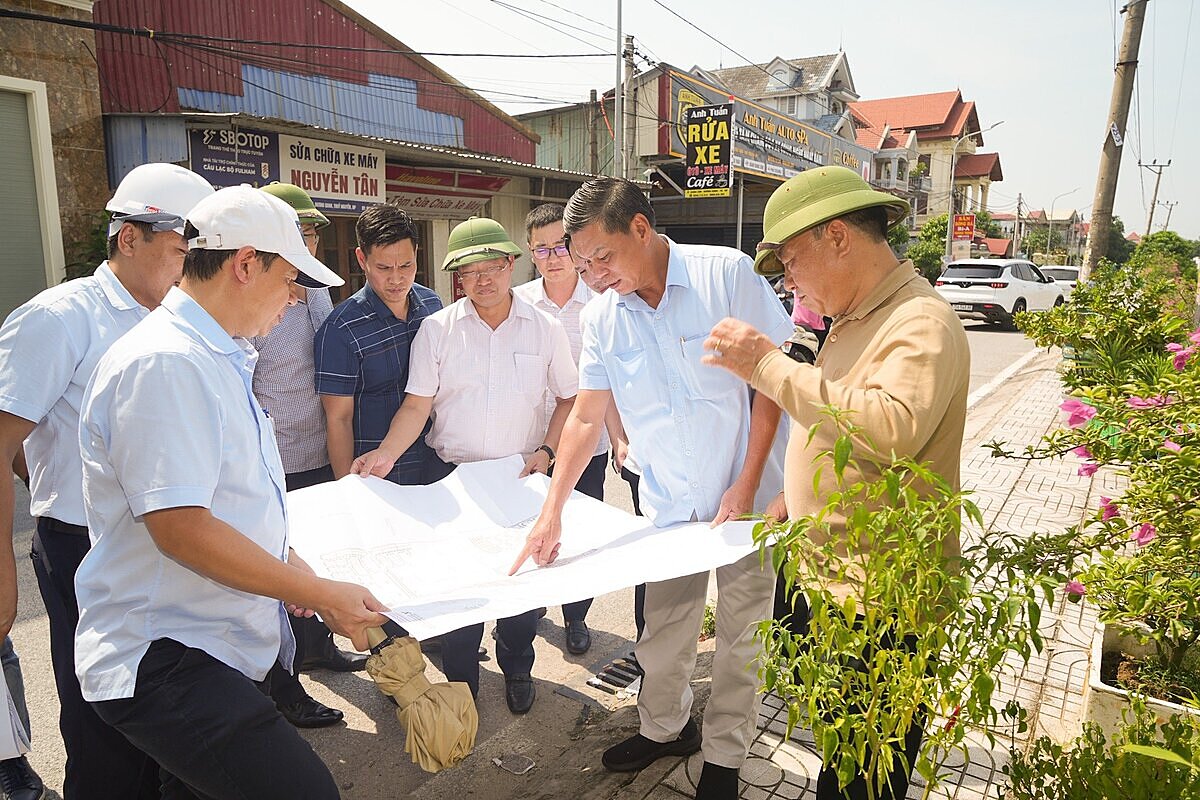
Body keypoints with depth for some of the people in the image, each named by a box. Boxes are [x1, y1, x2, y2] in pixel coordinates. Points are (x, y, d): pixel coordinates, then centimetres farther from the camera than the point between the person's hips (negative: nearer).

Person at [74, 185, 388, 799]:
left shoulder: (220, 358, 14)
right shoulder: (165, 363, -19)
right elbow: (181, 528, -25)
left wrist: (296, 572, 10)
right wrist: (323, 595, -17)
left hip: (219, 651, 10)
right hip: (164, 663, -10)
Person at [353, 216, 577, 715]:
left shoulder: (544, 329, 0)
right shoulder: (437, 329, -2)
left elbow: (569, 397, 8)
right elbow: (418, 404, -5)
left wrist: (546, 450, -5)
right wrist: (386, 454, -20)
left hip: (522, 478, 1)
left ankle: (517, 670, 35)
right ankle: (460, 680, 28)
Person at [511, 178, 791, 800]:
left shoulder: (728, 274, -14)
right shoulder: (601, 318, -2)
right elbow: (586, 417, 3)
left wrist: (746, 484, -13)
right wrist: (552, 510, -2)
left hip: (748, 496, -3)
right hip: (668, 504, 3)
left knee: (740, 632, 9)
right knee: (662, 627, 11)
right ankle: (663, 728, 39)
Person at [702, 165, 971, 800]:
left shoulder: (922, 322, -18)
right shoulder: (853, 319, 13)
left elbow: (892, 430, -37)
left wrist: (769, 366, -30)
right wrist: (790, 504, 17)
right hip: (823, 584, 9)